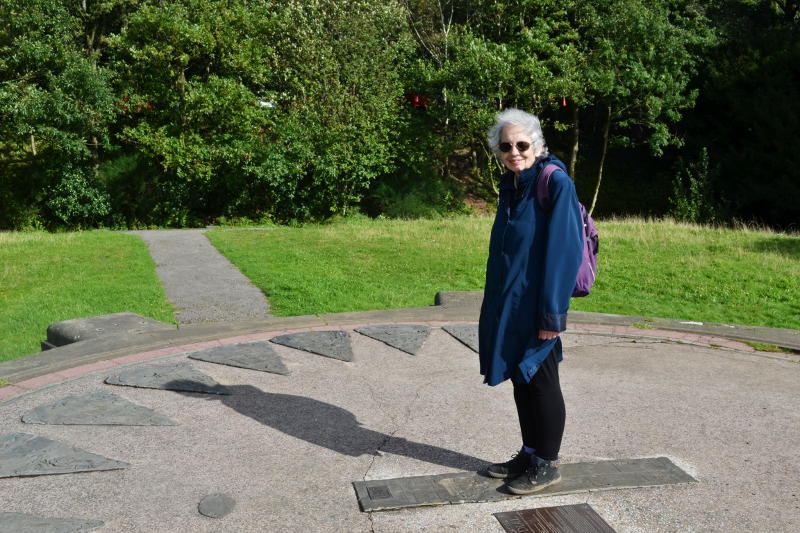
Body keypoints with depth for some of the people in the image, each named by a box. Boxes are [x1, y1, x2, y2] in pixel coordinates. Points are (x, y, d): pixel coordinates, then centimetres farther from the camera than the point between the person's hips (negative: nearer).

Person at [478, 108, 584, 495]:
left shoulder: (555, 183, -14)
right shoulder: (510, 185, 9)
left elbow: (563, 249, -18)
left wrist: (551, 313, -19)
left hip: (535, 304, -8)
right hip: (507, 302, 8)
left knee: (540, 382, 3)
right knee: (520, 380, 15)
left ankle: (546, 465, 17)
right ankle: (529, 454, 28)